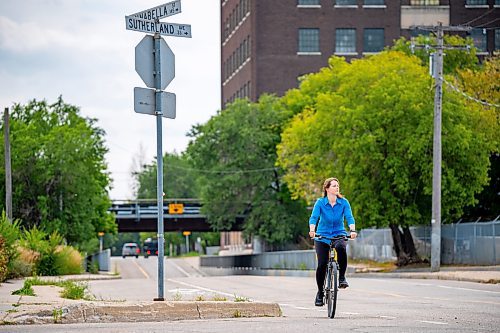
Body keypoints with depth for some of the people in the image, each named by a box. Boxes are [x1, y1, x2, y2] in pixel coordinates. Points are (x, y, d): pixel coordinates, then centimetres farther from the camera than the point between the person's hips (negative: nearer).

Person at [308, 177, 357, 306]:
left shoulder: (344, 202, -5)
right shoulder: (320, 202, -8)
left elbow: (349, 217, -14)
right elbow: (313, 218, -18)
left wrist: (352, 230, -34)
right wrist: (312, 230, -38)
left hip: (339, 234, 0)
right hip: (322, 236, 0)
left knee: (341, 248, -35)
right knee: (322, 264, -9)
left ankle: (342, 277, -20)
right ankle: (320, 292, 12)